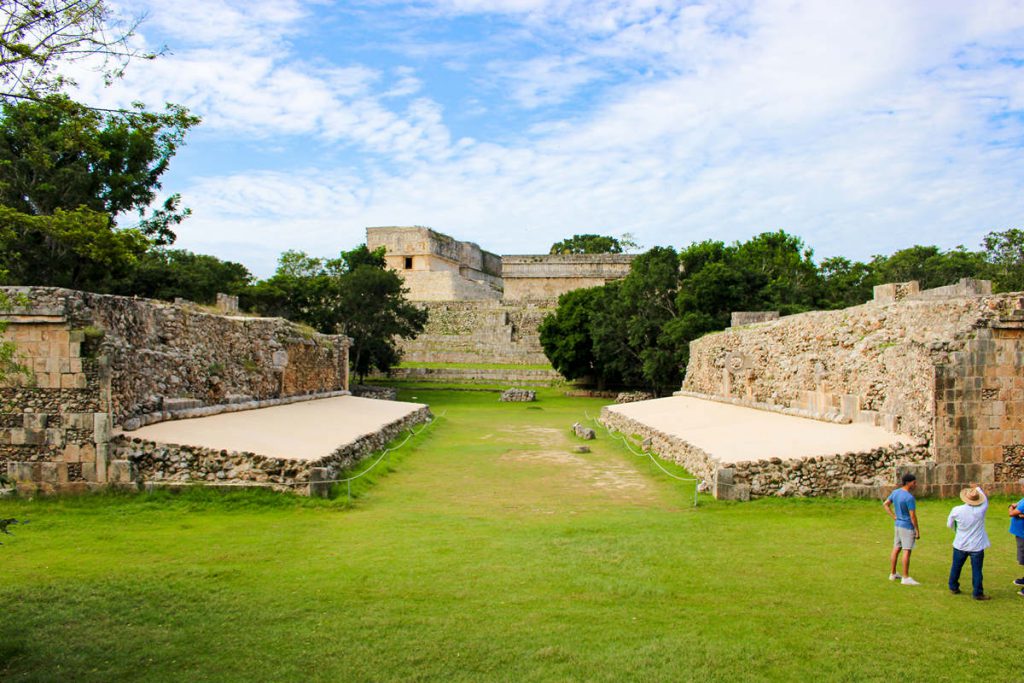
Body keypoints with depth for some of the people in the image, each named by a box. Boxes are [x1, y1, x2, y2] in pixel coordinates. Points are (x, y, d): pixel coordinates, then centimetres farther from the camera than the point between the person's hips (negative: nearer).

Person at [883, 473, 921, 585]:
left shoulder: (895, 492, 4)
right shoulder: (909, 497, -21)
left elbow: (885, 504, 13)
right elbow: (912, 516, -19)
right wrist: (917, 530, -10)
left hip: (898, 524, 8)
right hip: (908, 526, -8)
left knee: (896, 549, 14)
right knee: (907, 551, -3)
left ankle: (893, 574, 22)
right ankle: (906, 578, 0)